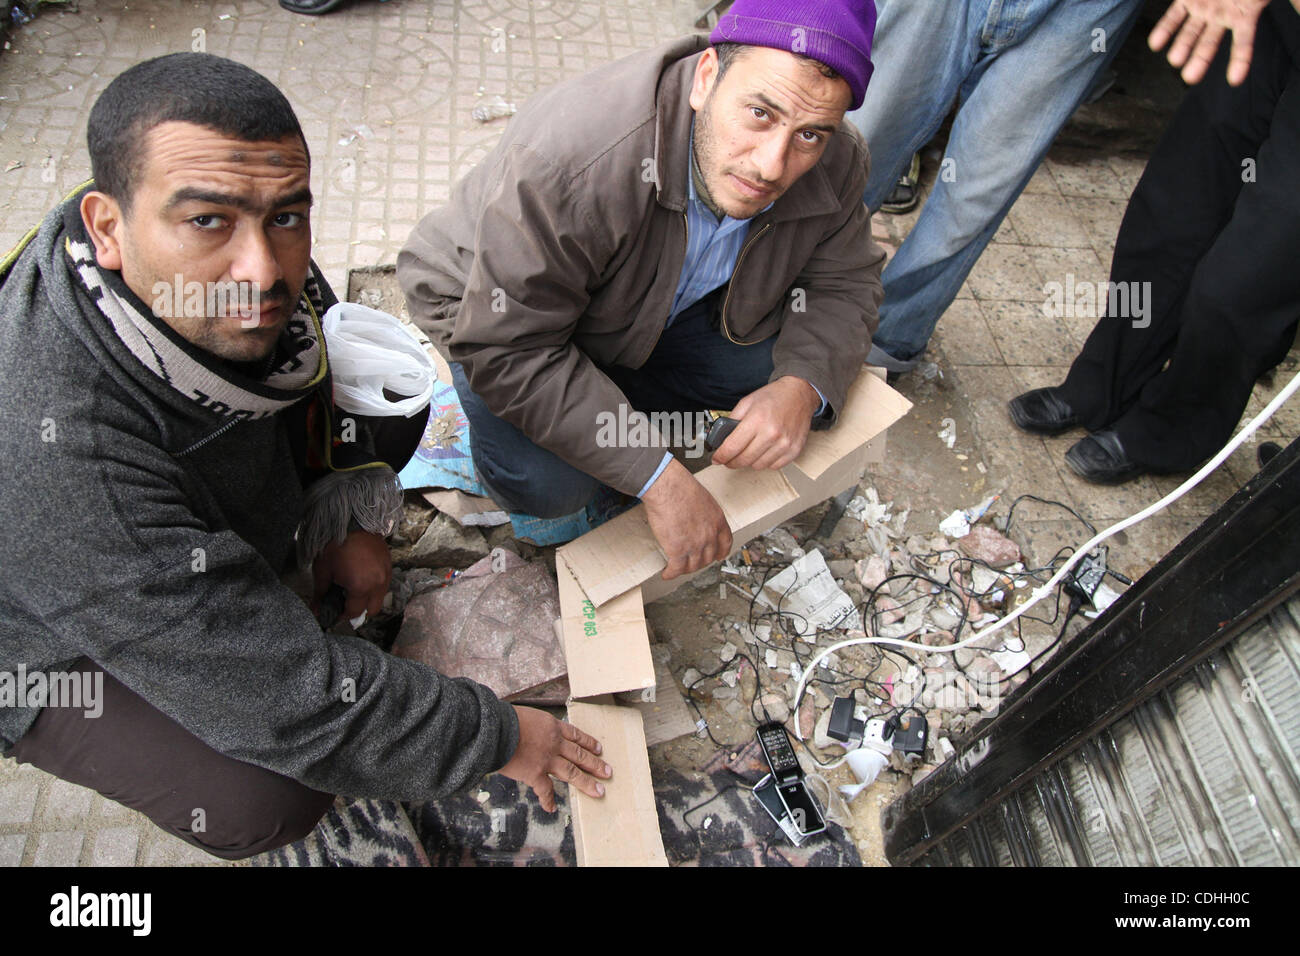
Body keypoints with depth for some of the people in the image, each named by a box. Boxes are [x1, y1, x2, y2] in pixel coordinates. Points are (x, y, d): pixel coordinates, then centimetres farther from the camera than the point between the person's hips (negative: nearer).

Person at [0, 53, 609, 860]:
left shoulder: (254, 268, -25)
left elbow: (325, 360, 0)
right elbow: (289, 700, -38)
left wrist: (354, 519, -5)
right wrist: (495, 738, -27)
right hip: (70, 638, -5)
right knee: (272, 802, -24)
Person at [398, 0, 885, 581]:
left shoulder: (836, 165, -21)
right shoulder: (571, 161, -41)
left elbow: (845, 283, -8)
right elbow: (508, 349, -36)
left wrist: (803, 388, -32)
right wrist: (657, 477, -38)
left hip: (667, 311, 6)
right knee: (549, 484, -28)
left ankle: (611, 399, 3)